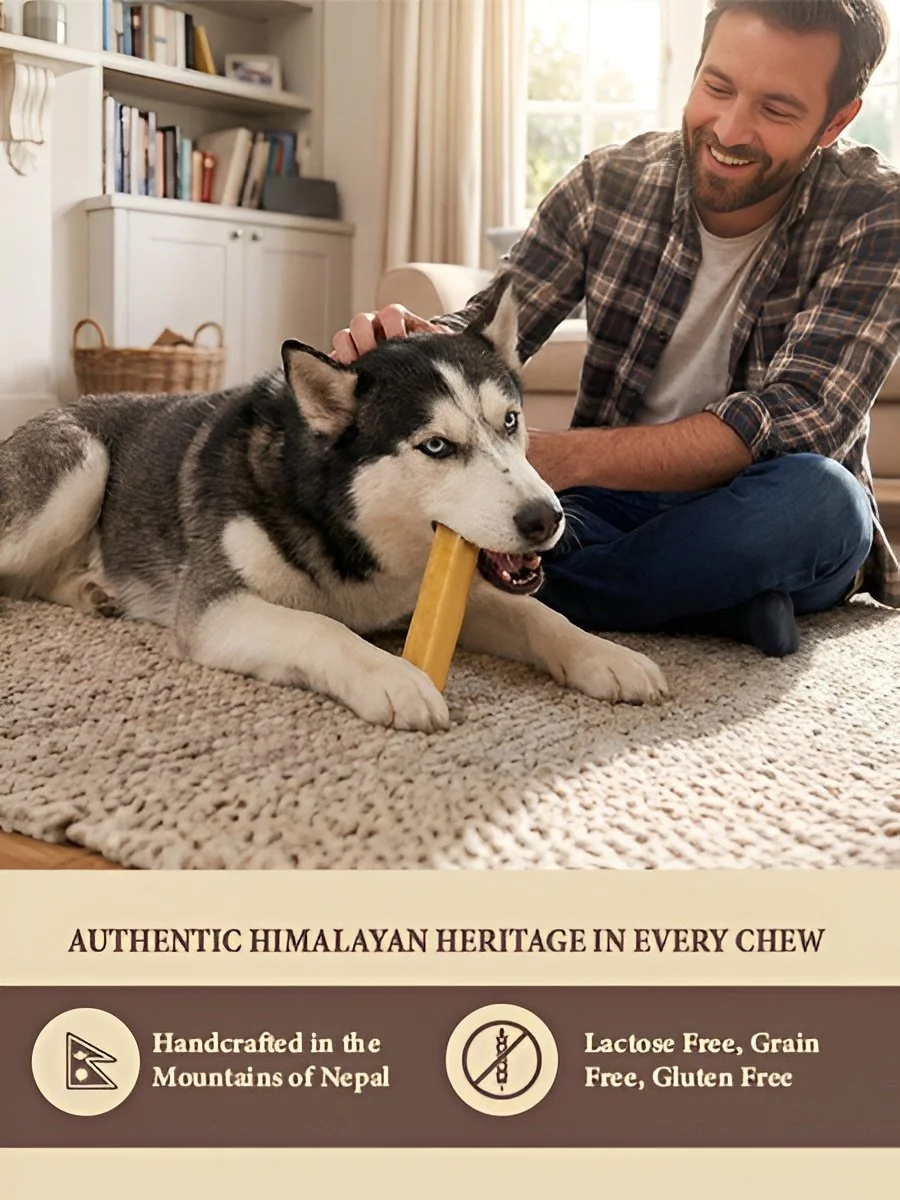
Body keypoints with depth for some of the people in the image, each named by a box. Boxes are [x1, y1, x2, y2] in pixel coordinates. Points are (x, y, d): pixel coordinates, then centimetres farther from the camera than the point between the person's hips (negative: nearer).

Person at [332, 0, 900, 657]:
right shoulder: (611, 182, -4)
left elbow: (801, 416, -25)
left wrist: (564, 455, -38)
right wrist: (419, 343, -33)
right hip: (609, 502, 2)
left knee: (816, 495, -37)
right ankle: (725, 606, -23)